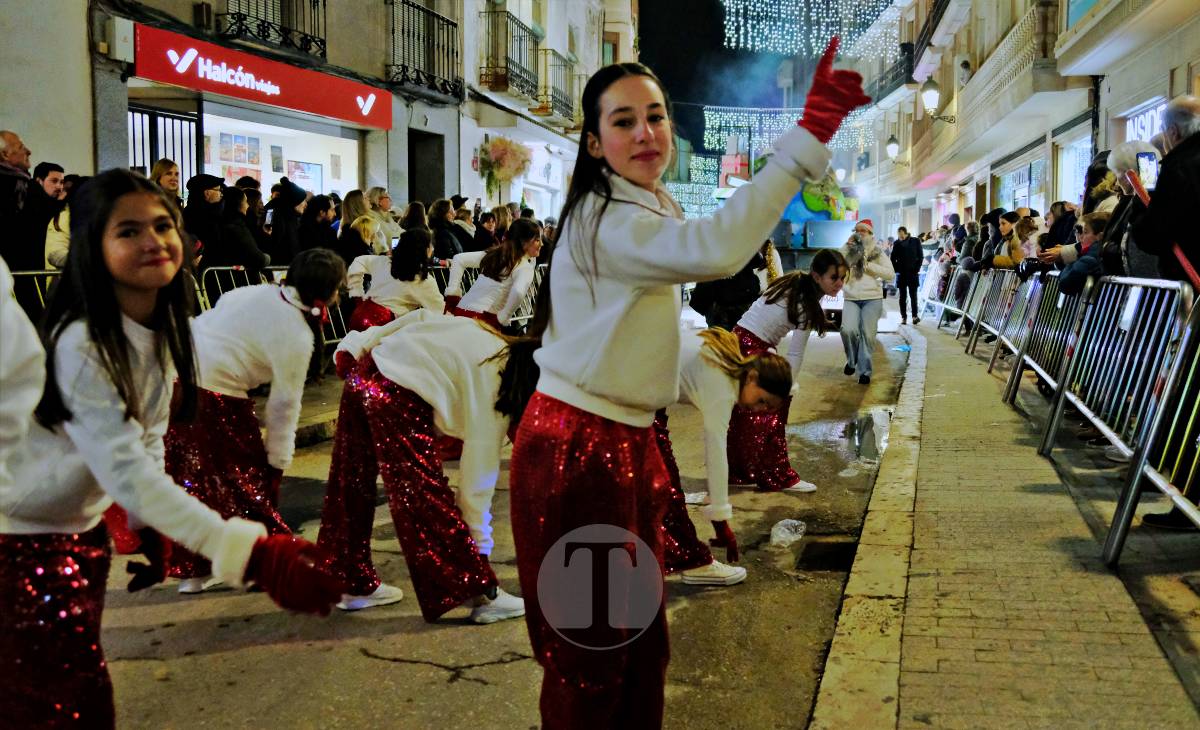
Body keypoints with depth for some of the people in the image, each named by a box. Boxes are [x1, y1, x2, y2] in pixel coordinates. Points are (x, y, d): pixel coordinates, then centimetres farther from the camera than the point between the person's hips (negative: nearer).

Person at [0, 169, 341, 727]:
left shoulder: (163, 330, -3)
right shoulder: (79, 344, -29)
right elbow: (127, 470, -37)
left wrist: (151, 532, 3)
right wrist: (252, 555, -45)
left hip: (83, 525, 8)